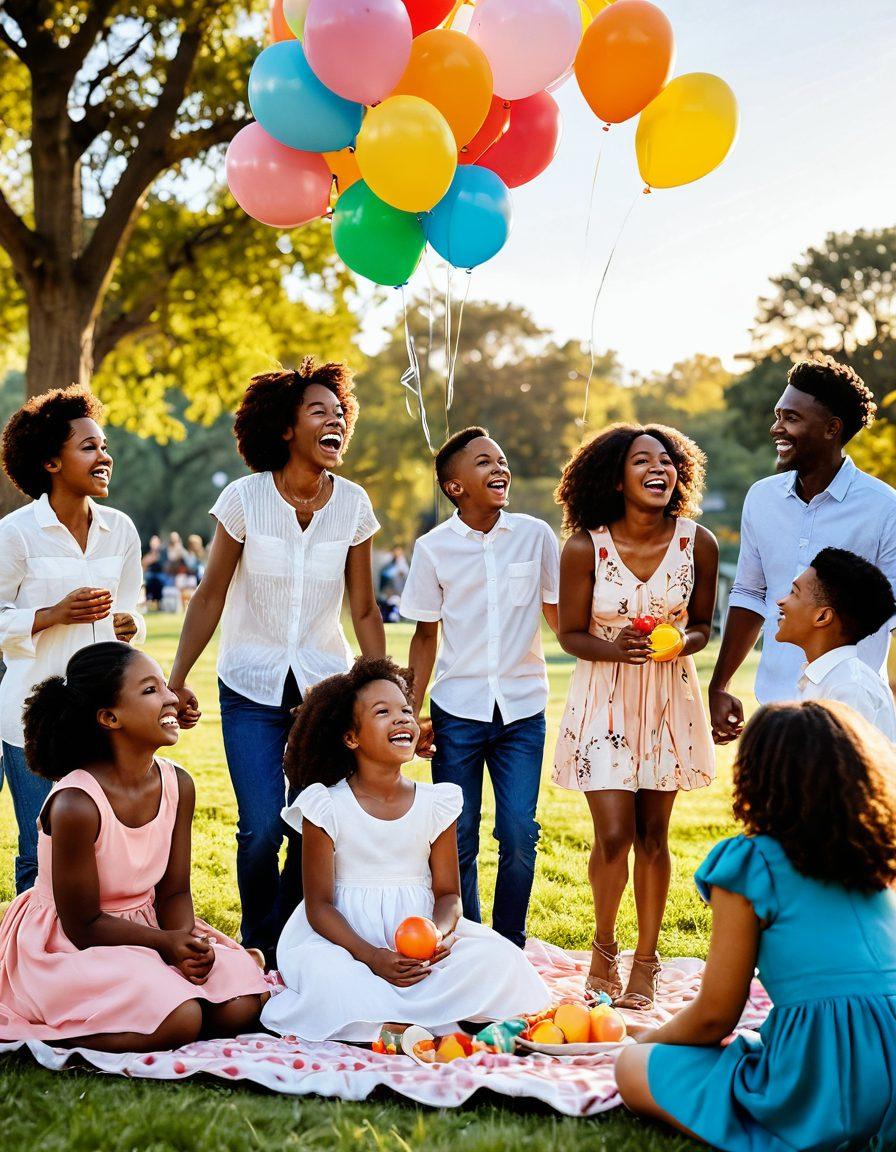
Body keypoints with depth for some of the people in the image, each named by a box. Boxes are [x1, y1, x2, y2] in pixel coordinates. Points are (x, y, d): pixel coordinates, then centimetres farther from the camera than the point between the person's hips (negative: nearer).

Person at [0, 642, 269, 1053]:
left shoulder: (178, 785, -5)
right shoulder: (76, 804, -26)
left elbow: (173, 892, 1)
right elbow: (83, 925, -18)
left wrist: (187, 942, -19)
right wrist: (165, 942, -21)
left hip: (145, 926, 7)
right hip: (68, 948, -7)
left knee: (241, 1006, -11)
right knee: (178, 1020, -27)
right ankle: (44, 1032, -5)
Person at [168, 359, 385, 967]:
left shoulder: (353, 504, -1)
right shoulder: (245, 498, -8)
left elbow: (364, 611, 5)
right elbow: (210, 597, -2)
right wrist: (176, 680, -6)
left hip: (326, 684, 2)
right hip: (251, 689, -2)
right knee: (262, 828, -10)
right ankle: (259, 952, 15)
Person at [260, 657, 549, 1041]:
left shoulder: (436, 803, 2)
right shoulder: (327, 806, -7)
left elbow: (448, 892, 6)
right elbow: (319, 905, -8)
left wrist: (440, 932, -19)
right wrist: (373, 957, -24)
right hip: (345, 936, -3)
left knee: (495, 959, -22)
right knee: (328, 977, -37)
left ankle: (375, 1009, -18)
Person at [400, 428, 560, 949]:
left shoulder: (536, 535, 0)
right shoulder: (434, 548, -1)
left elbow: (559, 615, 8)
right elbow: (426, 635, 6)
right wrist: (411, 714, 3)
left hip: (522, 711, 0)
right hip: (457, 711, 0)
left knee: (519, 838, -3)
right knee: (457, 842, 4)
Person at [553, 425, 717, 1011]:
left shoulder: (699, 544, -7)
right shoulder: (585, 548, -12)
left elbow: (703, 624, 6)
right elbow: (571, 635, -3)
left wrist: (682, 642, -17)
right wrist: (614, 648, -23)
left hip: (670, 698, 2)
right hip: (605, 698, -1)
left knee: (653, 834, 8)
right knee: (613, 834, -6)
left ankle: (646, 962, 23)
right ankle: (604, 947, 21)